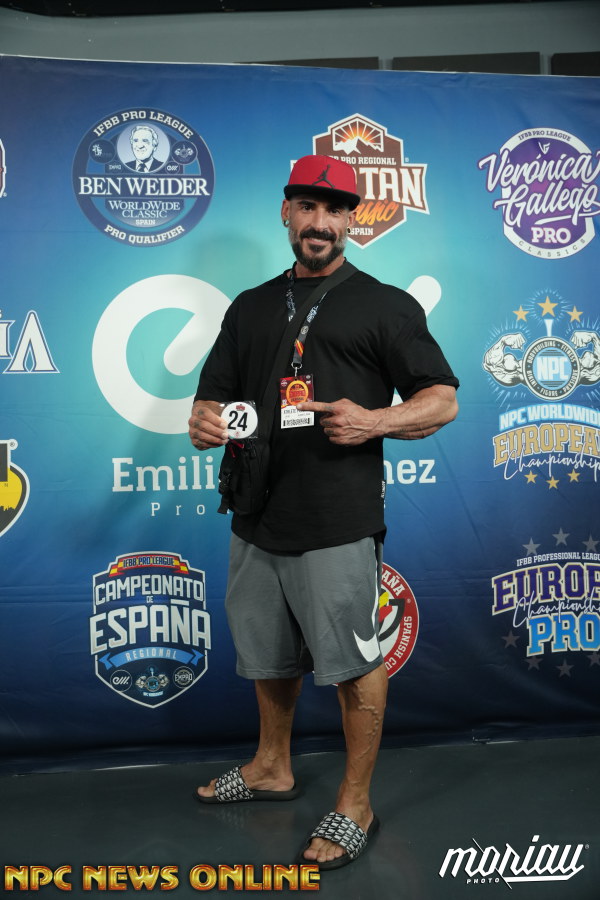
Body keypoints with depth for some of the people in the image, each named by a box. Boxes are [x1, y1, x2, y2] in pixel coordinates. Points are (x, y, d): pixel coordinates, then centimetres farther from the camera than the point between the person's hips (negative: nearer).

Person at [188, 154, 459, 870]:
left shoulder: (384, 305, 3)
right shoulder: (251, 307, 17)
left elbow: (442, 400, -1)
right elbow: (213, 399, 18)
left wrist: (374, 421, -18)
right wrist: (204, 423, -6)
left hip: (339, 522, -5)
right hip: (258, 517, 6)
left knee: (354, 662, 2)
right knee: (269, 655, 20)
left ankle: (355, 805, 21)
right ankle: (272, 769, 42)